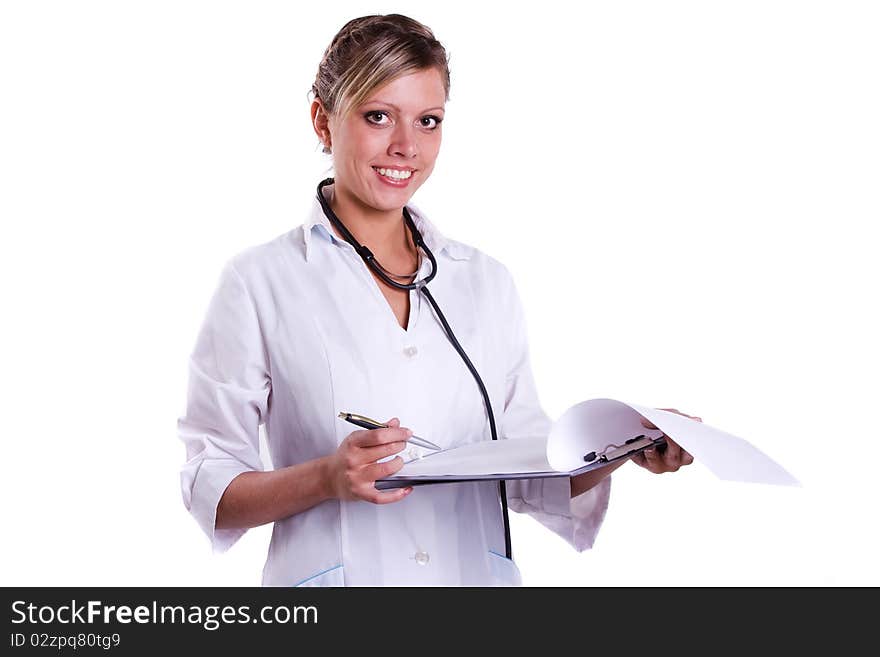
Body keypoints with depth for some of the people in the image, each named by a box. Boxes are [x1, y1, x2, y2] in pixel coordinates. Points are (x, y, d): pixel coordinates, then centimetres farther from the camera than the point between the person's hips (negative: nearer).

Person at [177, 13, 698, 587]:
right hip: (339, 572, -3)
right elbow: (209, 489, -7)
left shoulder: (488, 283, 8)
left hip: (478, 571, 4)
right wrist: (329, 478, -22)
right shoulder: (261, 283, -5)